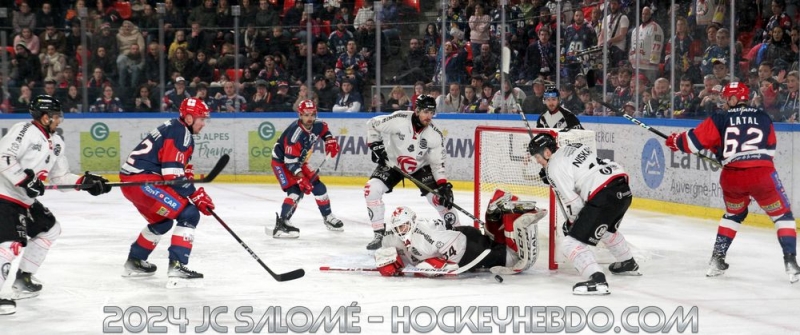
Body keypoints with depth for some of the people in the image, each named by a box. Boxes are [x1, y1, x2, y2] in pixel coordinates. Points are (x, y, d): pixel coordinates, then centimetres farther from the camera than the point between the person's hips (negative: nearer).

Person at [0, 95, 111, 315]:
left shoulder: (56, 143, 12)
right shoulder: (24, 131, -16)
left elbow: (60, 177, 15)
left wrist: (85, 182, 2)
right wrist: (24, 180, -29)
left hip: (26, 199, 10)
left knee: (50, 229, 18)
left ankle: (23, 280, 24)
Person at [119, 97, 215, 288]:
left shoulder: (174, 128, 20)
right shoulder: (180, 133, -11)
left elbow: (175, 169, 25)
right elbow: (173, 175, -18)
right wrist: (197, 196, -13)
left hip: (131, 180, 11)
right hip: (142, 180, -11)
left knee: (162, 222, 29)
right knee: (189, 214, -12)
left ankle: (134, 262, 41)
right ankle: (177, 267, -19)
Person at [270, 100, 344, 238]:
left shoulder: (317, 125, -12)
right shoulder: (295, 134, -34)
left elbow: (324, 130, 16)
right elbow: (290, 162, -33)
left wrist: (330, 141, -1)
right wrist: (301, 179, -37)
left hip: (299, 161, 8)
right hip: (281, 162, -8)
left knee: (318, 186, 9)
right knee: (296, 191, -24)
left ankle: (328, 217, 27)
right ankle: (281, 223, -25)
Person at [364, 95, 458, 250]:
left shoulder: (435, 135, -18)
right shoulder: (398, 119, -26)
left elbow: (438, 164, -11)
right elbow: (373, 124, -10)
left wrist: (444, 186, -21)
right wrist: (376, 146, -16)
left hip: (420, 166, 1)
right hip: (392, 163, -1)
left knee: (438, 197, -12)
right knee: (372, 189, -20)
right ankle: (379, 233, -9)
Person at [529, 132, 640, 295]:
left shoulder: (554, 167, -3)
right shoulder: (575, 147, 21)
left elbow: (572, 201, -5)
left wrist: (572, 222, 13)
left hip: (604, 196, -9)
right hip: (623, 188, 9)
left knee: (570, 242, -6)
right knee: (607, 229, 39)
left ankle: (597, 280, -22)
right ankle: (629, 264, 55)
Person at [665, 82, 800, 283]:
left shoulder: (719, 120, 8)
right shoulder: (763, 117, 14)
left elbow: (694, 141, 6)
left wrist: (676, 141, 26)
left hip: (731, 177, 1)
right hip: (762, 174, -1)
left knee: (734, 214, 28)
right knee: (782, 215, 13)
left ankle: (717, 259, 25)